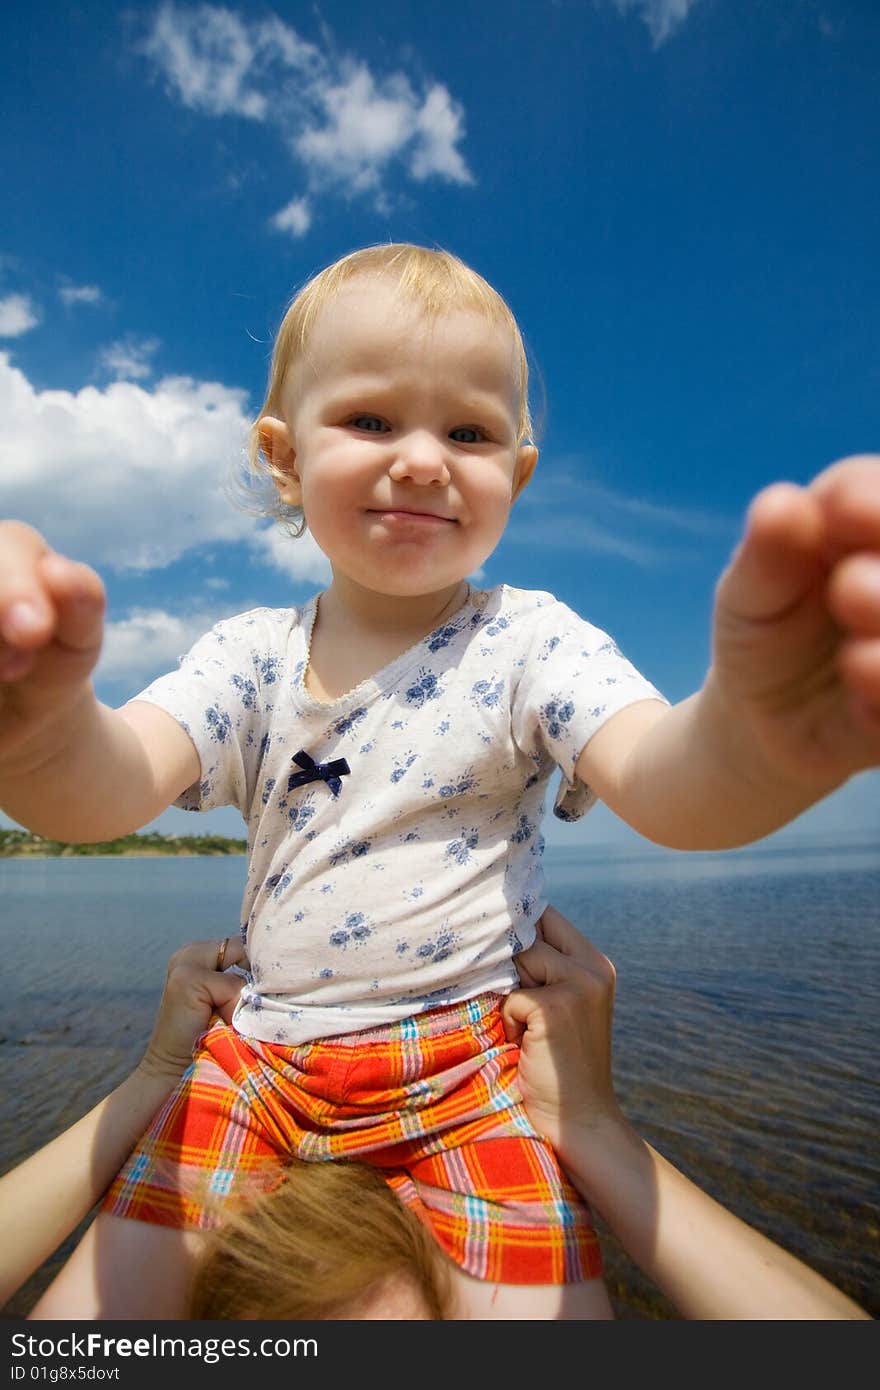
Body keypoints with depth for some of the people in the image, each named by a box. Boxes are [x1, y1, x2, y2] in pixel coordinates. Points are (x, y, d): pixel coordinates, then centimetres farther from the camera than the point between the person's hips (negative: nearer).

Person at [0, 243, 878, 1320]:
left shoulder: (532, 642, -9)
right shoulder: (252, 654, -2)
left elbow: (661, 785, -26)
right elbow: (111, 784, -17)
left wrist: (754, 737, -51)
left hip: (471, 1074, -2)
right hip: (261, 1062, 3)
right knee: (95, 1299, -1)